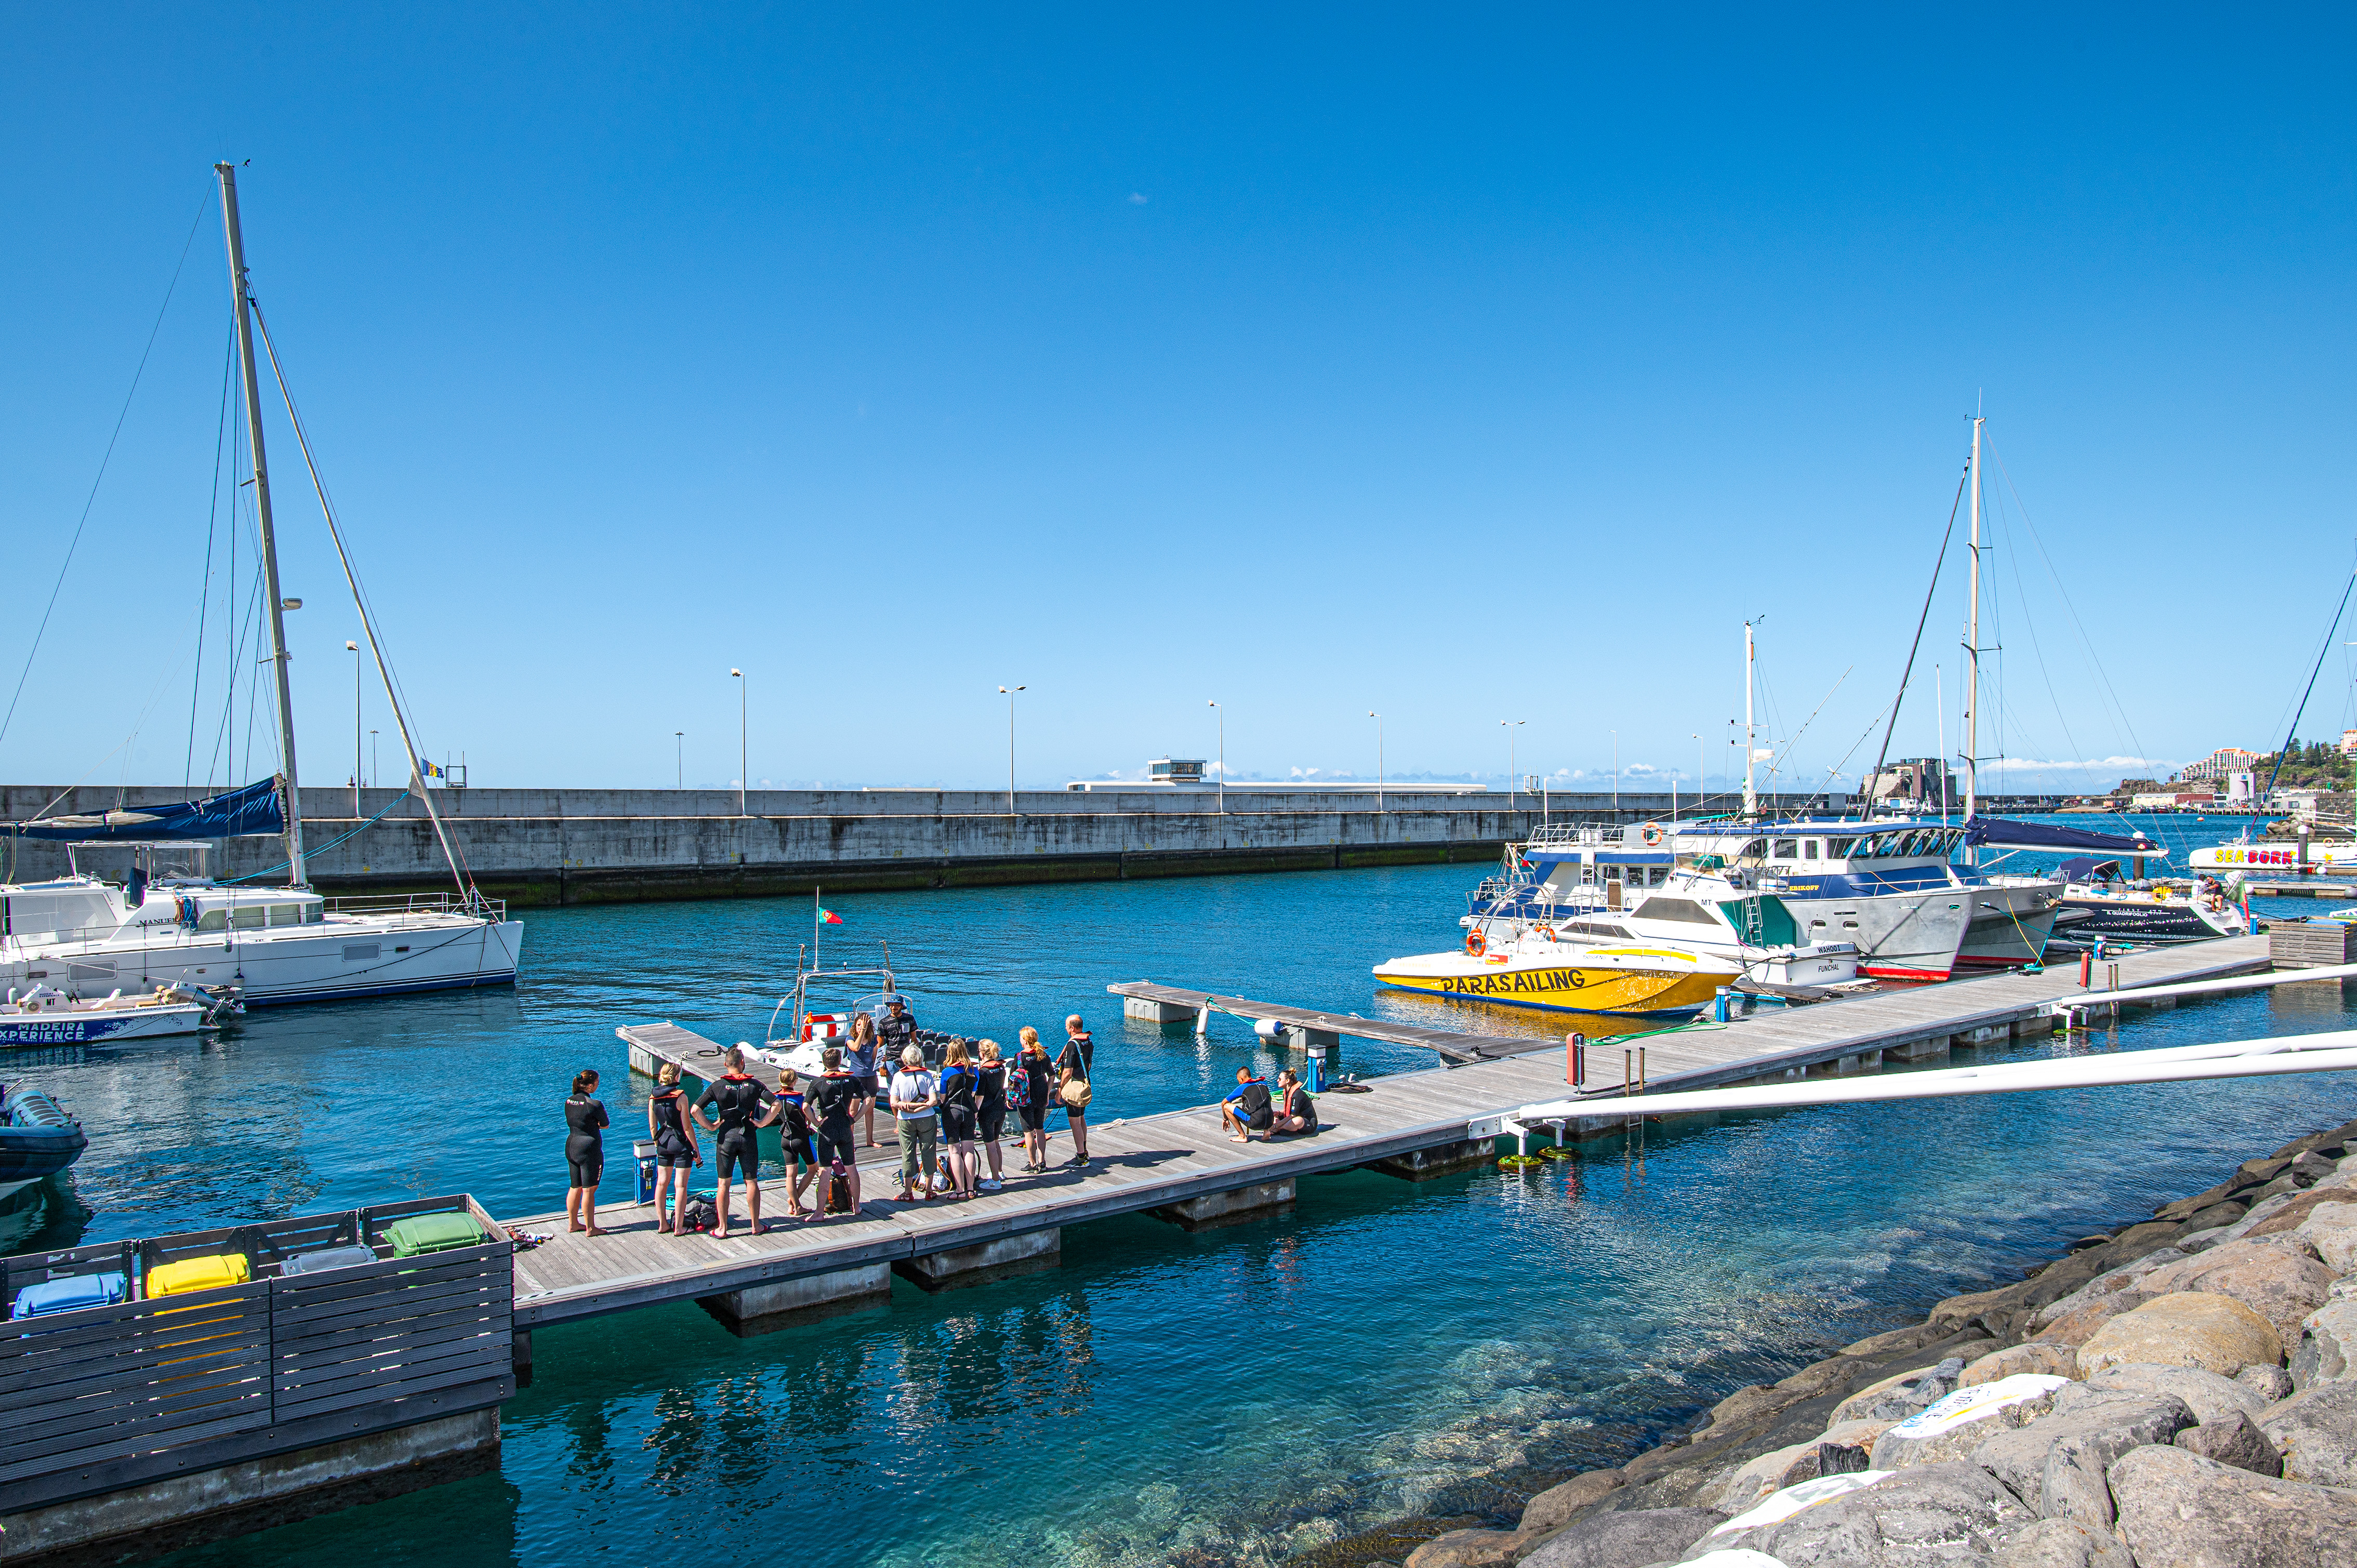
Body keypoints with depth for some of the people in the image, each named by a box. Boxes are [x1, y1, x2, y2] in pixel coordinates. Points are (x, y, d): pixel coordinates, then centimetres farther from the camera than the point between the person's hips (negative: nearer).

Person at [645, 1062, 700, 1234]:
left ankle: (662, 1224, 22)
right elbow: (687, 1127, -14)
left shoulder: (653, 1098, -1)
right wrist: (696, 1150, -7)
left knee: (662, 1183, 16)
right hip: (681, 1143, -5)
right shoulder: (681, 1097, -16)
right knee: (681, 1185, 2)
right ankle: (678, 1227, 5)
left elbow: (652, 1127, 6)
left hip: (663, 1143, 5)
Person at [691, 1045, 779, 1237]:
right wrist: (762, 1123, -3)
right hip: (748, 1137, 1)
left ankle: (722, 1228, 11)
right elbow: (777, 1104, -10)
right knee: (752, 1182, 10)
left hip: (726, 1137, -1)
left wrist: (710, 1126, -3)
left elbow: (695, 1110, -12)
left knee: (724, 1184, 8)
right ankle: (756, 1225, 16)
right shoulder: (754, 1084, -3)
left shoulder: (717, 1086, -5)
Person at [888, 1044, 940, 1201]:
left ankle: (908, 1193, 14)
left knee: (908, 1155, 8)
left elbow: (894, 1103, -9)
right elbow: (934, 1101, -15)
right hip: (926, 1119, 0)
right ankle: (929, 1191, 17)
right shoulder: (926, 1075, -6)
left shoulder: (898, 1076, -6)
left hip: (906, 1122, 0)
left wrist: (904, 1111, 7)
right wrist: (918, 1108, -9)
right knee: (928, 1153, 10)